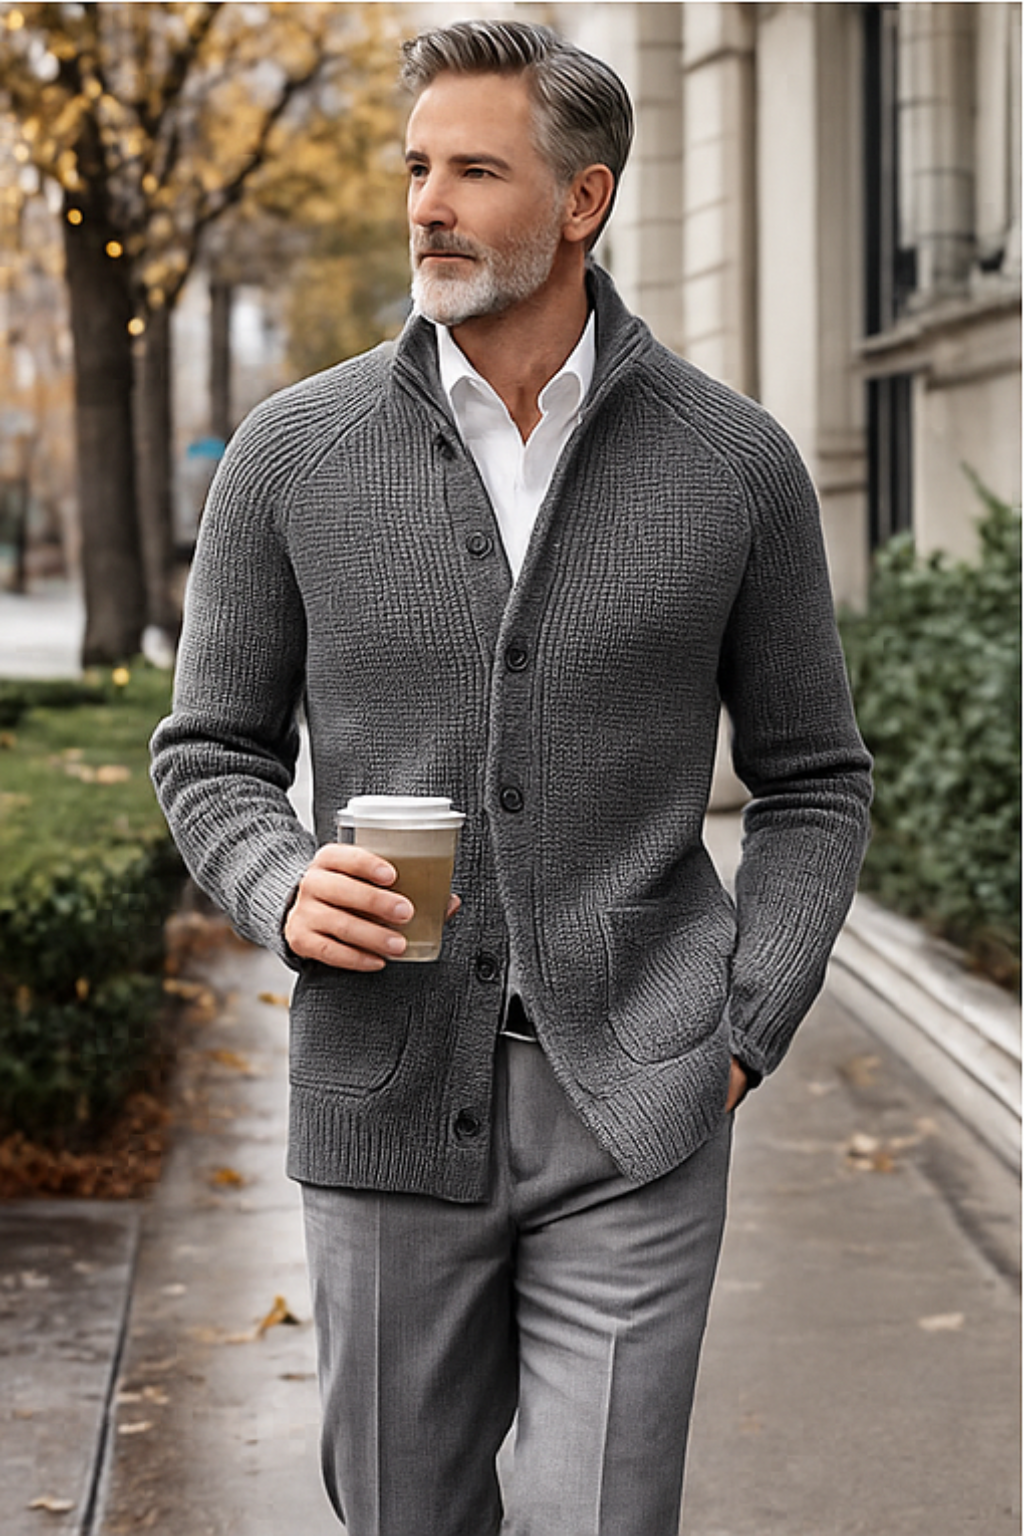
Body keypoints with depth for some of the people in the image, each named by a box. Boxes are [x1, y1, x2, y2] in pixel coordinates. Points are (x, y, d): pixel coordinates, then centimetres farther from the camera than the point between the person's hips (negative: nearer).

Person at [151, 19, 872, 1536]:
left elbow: (812, 781, 8)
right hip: (389, 1090, 2)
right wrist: (285, 891, -12)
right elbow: (214, 750, 10)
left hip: (633, 1107, -1)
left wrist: (743, 1033, -3)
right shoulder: (292, 455, 1)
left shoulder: (735, 465, 0)